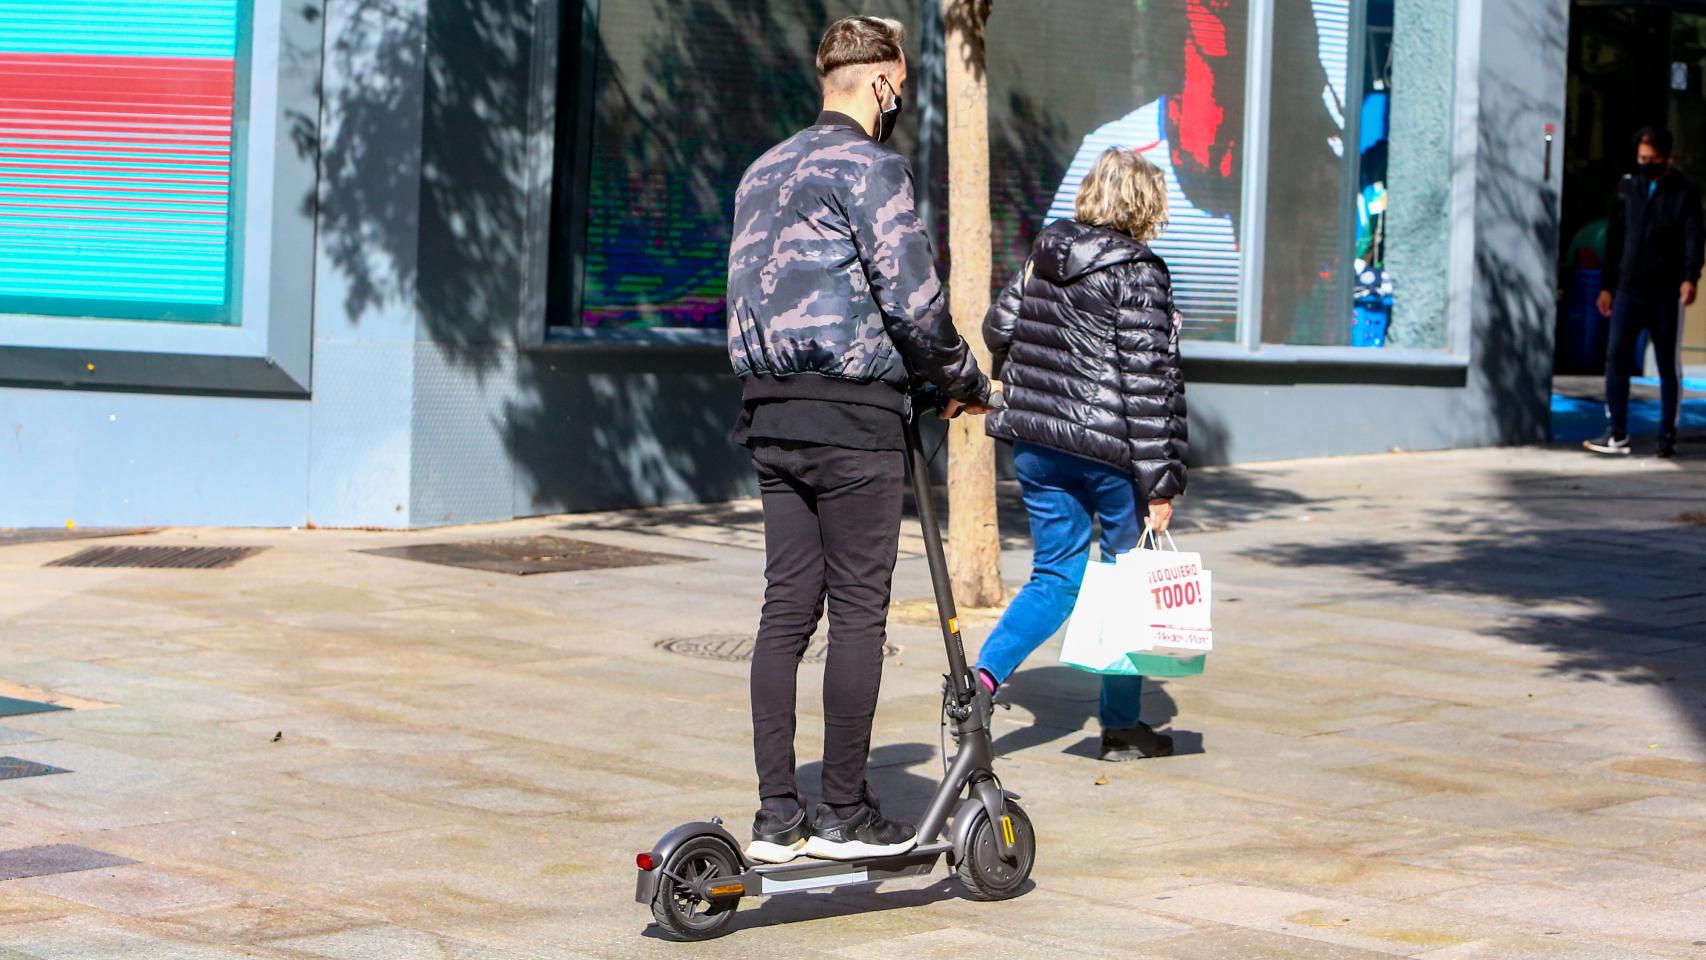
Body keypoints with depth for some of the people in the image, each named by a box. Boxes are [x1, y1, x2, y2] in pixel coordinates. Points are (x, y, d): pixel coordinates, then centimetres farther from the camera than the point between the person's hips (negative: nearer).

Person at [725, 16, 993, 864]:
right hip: (852, 416, -8)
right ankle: (844, 814, 2)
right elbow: (912, 300, -13)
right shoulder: (870, 166, -8)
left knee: (786, 608, 8)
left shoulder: (763, 172, 18)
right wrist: (963, 380, 2)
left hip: (770, 412, 8)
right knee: (857, 612, -1)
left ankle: (777, 816, 8)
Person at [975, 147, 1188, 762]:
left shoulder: (1044, 257, 7)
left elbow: (998, 328, 19)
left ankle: (983, 674, -8)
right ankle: (1122, 727, 15)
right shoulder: (1137, 275, -12)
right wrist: (1160, 483, -13)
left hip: (1034, 443, 6)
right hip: (1109, 449, -6)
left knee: (1056, 575, 14)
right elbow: (1148, 382, -15)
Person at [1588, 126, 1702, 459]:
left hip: (1665, 295, -3)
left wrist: (1691, 278, -27)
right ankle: (1617, 433, -3)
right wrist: (1607, 286, 13)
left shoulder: (1685, 193, -1)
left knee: (1669, 366, 4)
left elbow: (1693, 239, -11)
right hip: (1628, 290, 3)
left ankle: (1667, 435, 12)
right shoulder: (1628, 187, 11)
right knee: (1616, 357, -6)